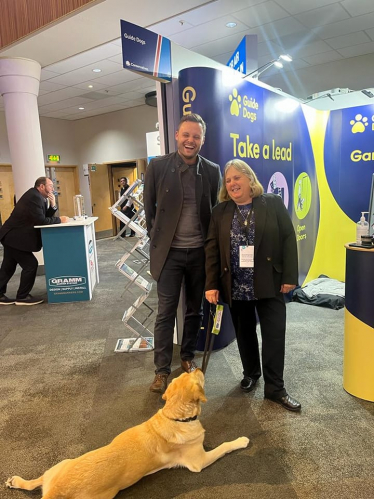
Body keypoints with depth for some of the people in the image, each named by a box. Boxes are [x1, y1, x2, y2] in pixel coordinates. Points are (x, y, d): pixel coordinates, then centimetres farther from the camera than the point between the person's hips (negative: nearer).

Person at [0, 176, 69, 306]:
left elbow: (46, 217, 9)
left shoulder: (37, 197, 12)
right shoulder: (34, 197, -20)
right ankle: (22, 297, 5)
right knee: (30, 264, -6)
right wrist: (60, 220, -19)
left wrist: (52, 205, -5)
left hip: (12, 236, 11)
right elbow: (41, 221, -27)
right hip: (14, 237, -11)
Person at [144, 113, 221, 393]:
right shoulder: (158, 166, -5)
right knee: (166, 312, 3)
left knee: (195, 309, 14)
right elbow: (149, 207, 3)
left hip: (200, 251, 2)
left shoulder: (212, 170, -1)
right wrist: (157, 239, 2)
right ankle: (162, 370, 16)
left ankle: (188, 357, 34)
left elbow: (217, 211, 8)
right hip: (169, 251, -2)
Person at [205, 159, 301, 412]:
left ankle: (275, 387, 17)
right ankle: (251, 373, 37)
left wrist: (289, 276, -9)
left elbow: (288, 239, -3)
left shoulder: (273, 203, -1)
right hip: (236, 286, 2)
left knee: (274, 334, 2)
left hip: (269, 283, -2)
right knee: (244, 332, 15)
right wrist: (212, 284, -5)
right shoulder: (220, 212, 4)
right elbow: (212, 249, 1)